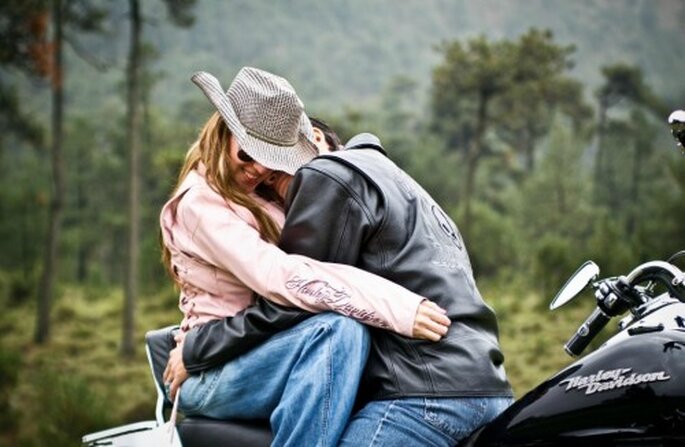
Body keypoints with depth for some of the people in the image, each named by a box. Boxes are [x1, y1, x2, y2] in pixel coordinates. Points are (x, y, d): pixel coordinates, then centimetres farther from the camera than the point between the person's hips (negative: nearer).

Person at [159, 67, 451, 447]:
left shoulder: (260, 195, 15)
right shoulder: (201, 203, -13)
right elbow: (281, 278, -28)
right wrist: (394, 306, -34)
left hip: (261, 355, 9)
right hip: (212, 377, -9)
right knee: (340, 329, -33)